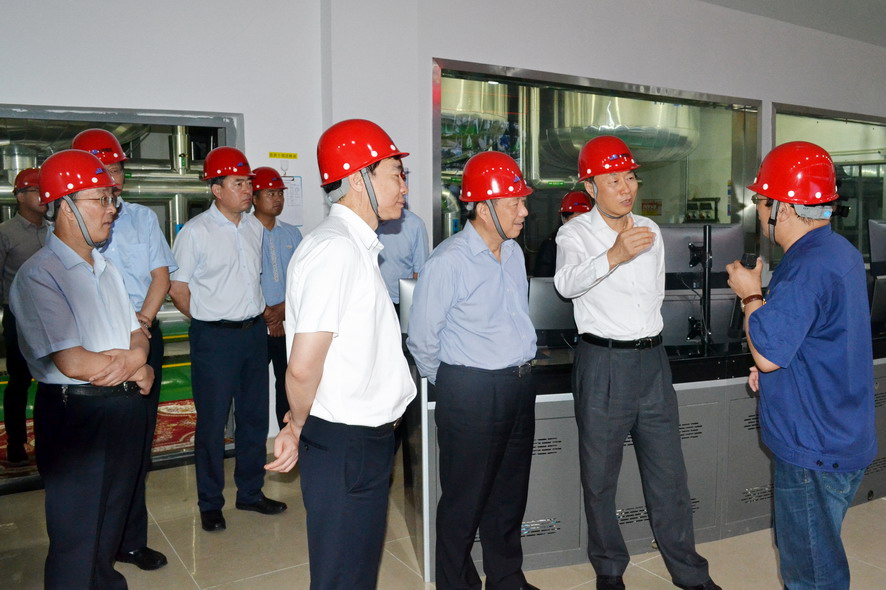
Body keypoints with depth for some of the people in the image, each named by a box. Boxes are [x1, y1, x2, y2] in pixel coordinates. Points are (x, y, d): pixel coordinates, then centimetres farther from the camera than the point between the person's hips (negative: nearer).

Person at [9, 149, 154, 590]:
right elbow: (73, 363, -22)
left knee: (113, 521, 22)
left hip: (126, 407, 8)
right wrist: (131, 361, -7)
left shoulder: (106, 270, 12)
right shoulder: (39, 274, -15)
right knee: (76, 536, 8)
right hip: (76, 416, -7)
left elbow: (137, 337, 12)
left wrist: (135, 361, -11)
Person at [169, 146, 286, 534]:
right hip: (214, 338, -6)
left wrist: (257, 314, 12)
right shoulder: (196, 232, -10)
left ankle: (250, 492, 29)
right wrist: (209, 321, 2)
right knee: (212, 422, 4)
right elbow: (178, 289, -6)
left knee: (255, 416, 13)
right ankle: (210, 503, 19)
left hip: (254, 331, 6)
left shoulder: (254, 226, 8)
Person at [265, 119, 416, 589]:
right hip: (344, 446, -9)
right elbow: (302, 369, -24)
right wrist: (299, 428, -5)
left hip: (366, 440, 9)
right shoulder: (335, 249, -21)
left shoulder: (357, 246, 12)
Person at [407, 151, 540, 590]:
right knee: (464, 500, 7)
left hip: (519, 385, 8)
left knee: (510, 493, 20)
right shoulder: (449, 262, -17)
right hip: (470, 391, -7)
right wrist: (450, 384, 2)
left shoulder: (514, 251, 8)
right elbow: (422, 337, -11)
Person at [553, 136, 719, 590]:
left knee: (668, 472, 12)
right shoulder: (576, 234, -8)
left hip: (653, 359, 5)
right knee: (600, 476, 8)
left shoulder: (650, 231, 10)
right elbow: (567, 282, -30)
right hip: (602, 363, -4)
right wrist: (615, 255, -45)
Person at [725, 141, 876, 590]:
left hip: (815, 449, -10)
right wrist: (769, 371, 7)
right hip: (839, 437, 10)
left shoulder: (809, 267, -25)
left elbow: (766, 352, -24)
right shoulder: (839, 250, 9)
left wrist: (750, 294, -10)